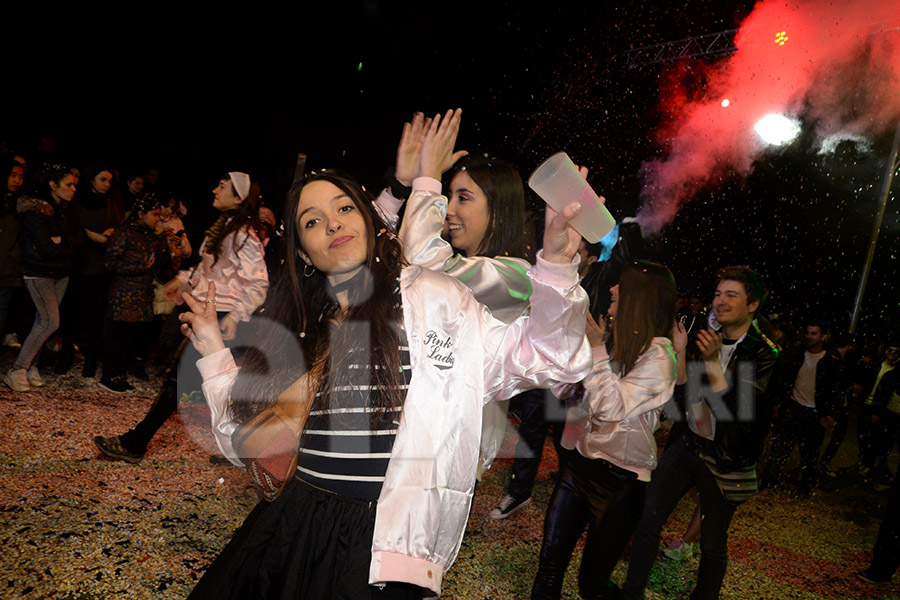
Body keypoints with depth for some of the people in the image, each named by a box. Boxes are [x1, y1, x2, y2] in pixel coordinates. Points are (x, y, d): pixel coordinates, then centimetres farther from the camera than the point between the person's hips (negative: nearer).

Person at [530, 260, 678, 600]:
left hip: (619, 480, -6)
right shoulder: (615, 340, 6)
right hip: (579, 460, 6)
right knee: (549, 567, 11)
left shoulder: (657, 356, -14)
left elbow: (611, 407, -20)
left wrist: (596, 348, -18)